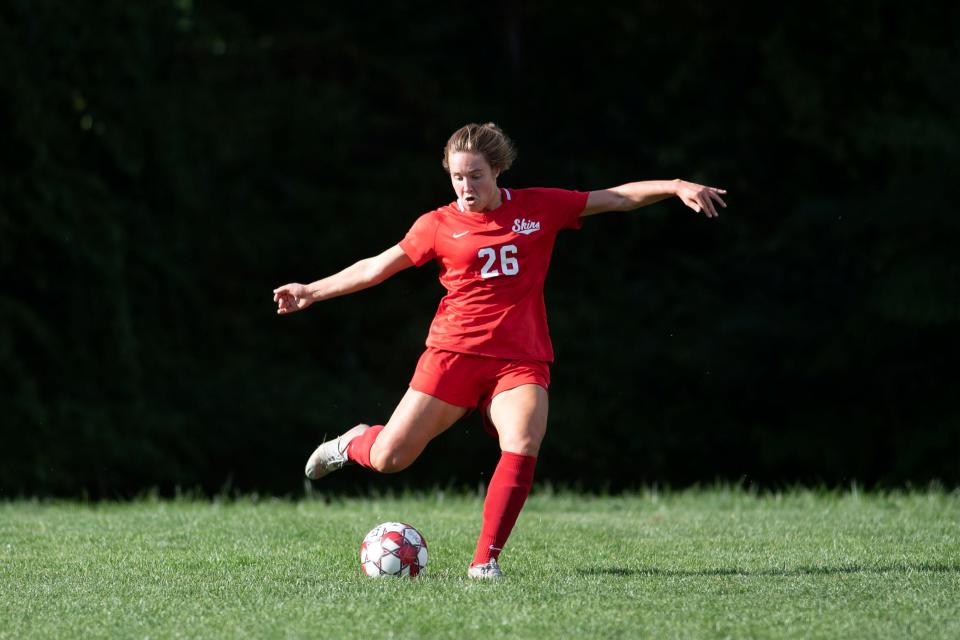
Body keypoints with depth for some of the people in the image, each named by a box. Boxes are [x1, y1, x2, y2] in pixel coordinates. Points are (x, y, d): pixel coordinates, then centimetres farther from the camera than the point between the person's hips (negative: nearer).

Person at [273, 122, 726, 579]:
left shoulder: (539, 208, 6)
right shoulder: (438, 225, 4)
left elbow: (618, 198, 8)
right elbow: (377, 267, 13)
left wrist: (676, 187, -3)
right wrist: (313, 291, 12)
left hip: (521, 360, 0)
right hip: (454, 353, 0)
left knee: (523, 449, -26)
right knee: (389, 459, -5)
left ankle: (485, 560, -15)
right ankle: (356, 444, 32)